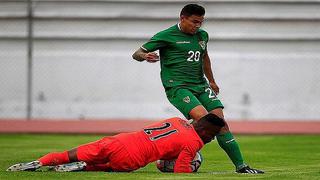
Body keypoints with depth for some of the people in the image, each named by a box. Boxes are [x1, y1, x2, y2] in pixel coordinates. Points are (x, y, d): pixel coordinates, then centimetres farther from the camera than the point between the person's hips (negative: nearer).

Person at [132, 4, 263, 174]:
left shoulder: (202, 35, 15)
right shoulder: (166, 36, -4)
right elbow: (136, 54, -3)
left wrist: (211, 81, 41)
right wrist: (145, 56, -27)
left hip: (201, 86, 6)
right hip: (177, 87, -6)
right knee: (203, 118, -28)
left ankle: (240, 165, 0)